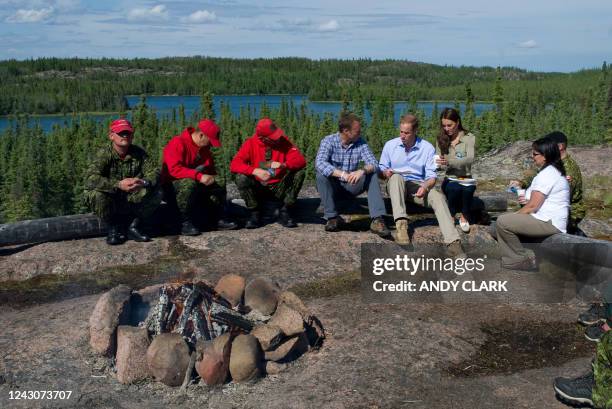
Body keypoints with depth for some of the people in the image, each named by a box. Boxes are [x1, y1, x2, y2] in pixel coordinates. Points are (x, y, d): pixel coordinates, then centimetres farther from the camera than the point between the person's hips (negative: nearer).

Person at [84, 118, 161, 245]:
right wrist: (118, 185, -40)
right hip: (110, 204, -2)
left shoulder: (138, 153, -2)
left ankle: (134, 226, 1)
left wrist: (144, 182, -34)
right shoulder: (103, 154, -14)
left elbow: (154, 172, -10)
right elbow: (90, 179, -28)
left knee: (155, 195, -21)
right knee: (96, 195, -33)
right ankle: (114, 228, -5)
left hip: (132, 200, 3)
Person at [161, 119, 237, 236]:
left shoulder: (204, 148, 7)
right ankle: (185, 222, -28)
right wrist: (199, 176, -37)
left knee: (219, 190, -2)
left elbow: (210, 167, 17)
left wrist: (211, 176, -8)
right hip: (173, 184, -8)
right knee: (189, 184, -38)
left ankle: (220, 220, 9)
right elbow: (174, 169, -30)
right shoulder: (177, 143, -19)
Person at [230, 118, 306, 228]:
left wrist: (283, 165, -37)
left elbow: (301, 160, -17)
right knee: (241, 178, -28)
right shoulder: (250, 143, -9)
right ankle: (255, 213, -8)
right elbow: (234, 165, -18)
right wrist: (255, 171, -35)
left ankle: (285, 212, -12)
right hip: (258, 189, -1)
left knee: (300, 172, -21)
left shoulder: (283, 141, -8)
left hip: (279, 187, 1)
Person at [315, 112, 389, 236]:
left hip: (351, 187, 3)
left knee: (373, 175, -19)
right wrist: (342, 174, -43)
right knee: (321, 176, -31)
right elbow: (320, 163, -31)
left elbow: (374, 163, -14)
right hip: (332, 187, -3)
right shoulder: (328, 141, -13)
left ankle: (377, 220, -28)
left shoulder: (360, 143, -2)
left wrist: (362, 170, -38)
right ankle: (332, 218, -24)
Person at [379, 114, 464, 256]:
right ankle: (401, 224, -45)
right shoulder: (390, 145, 3)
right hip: (396, 186, 0)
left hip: (418, 187, 0)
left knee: (439, 197, -29)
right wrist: (386, 172, -16)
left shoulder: (427, 148, 1)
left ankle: (453, 242, -41)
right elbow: (382, 169, 9)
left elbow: (431, 176, -2)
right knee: (396, 177, -34)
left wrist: (425, 187, -24)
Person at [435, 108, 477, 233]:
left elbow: (470, 159, -19)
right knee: (454, 188, -35)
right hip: (450, 179, 1)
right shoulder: (441, 139, 8)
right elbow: (439, 161, 5)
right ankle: (451, 216, -8)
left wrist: (449, 162, -36)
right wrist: (439, 164, -22)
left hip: (466, 179, -1)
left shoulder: (469, 138, -1)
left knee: (468, 188, -35)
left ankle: (464, 217, -5)